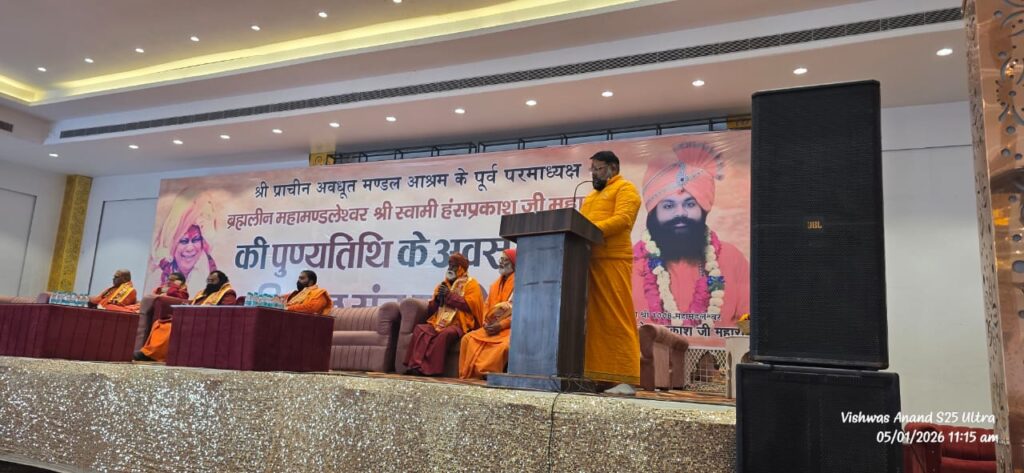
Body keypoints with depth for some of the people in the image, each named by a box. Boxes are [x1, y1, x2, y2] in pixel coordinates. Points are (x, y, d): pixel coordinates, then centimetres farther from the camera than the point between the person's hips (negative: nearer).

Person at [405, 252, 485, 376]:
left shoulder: (471, 284, 7)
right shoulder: (443, 285, 23)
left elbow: (470, 305, -11)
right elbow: (430, 310, 23)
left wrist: (449, 295, -10)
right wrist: (437, 299, 2)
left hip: (459, 324, -5)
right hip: (439, 322, 6)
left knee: (445, 334, -37)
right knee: (420, 329, -23)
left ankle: (431, 369, -35)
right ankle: (416, 365, -33)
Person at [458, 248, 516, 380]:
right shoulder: (495, 285, 19)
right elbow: (487, 307, 19)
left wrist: (500, 325, -18)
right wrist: (486, 323, -2)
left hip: (510, 328, -6)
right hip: (491, 327, 7)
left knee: (504, 345, -37)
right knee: (468, 338, -13)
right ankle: (468, 375, -16)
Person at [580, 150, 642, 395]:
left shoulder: (625, 188, 4)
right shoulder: (592, 195, 30)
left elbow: (622, 218, -12)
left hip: (612, 260, -8)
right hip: (589, 260, 8)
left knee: (616, 318, -10)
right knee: (594, 319, 3)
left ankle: (625, 379, -9)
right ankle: (597, 375, 5)